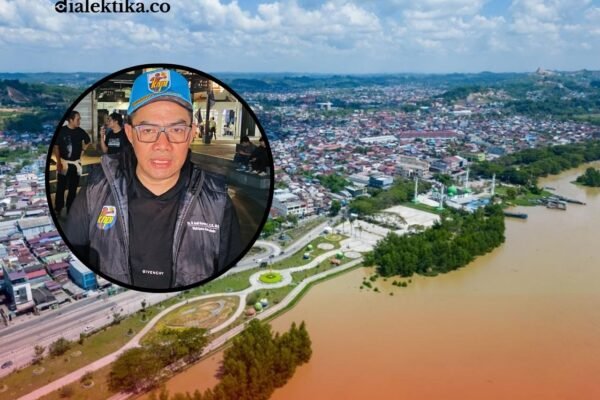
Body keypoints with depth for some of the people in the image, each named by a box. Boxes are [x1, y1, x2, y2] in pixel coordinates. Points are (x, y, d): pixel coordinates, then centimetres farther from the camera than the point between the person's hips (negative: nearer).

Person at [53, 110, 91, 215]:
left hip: (76, 163, 3)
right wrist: (58, 162, -13)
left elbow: (88, 141, 21)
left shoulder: (80, 131, 0)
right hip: (63, 162, -3)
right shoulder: (61, 130, -9)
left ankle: (70, 210, 20)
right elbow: (55, 147, -7)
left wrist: (83, 150, 12)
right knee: (60, 187, -2)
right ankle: (58, 210, 9)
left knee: (73, 188, 9)